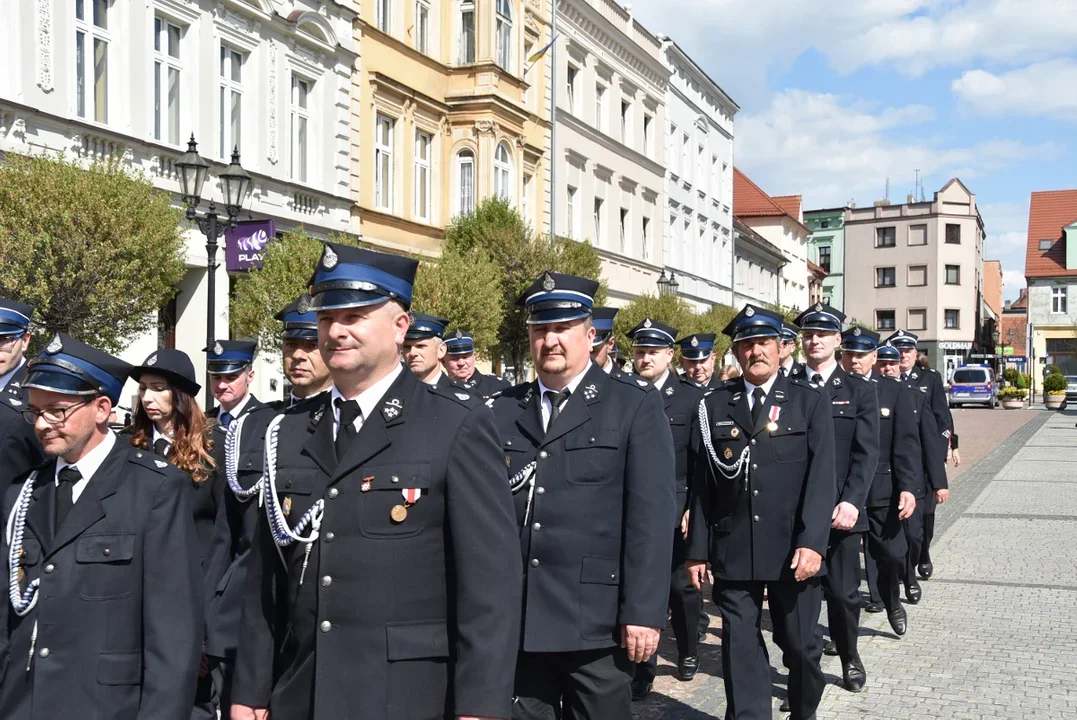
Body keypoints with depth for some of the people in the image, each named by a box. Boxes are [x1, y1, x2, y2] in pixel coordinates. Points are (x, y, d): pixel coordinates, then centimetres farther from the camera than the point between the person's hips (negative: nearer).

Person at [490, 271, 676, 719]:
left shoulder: (635, 404, 1)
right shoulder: (504, 410, 11)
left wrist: (644, 613, -12)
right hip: (516, 621, 3)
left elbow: (651, 514, -7)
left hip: (598, 620, -3)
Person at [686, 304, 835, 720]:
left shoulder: (810, 402, 3)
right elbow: (703, 482, 5)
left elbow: (821, 477, -5)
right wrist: (698, 550, 3)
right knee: (740, 649, 3)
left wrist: (812, 543, -15)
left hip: (793, 552, -1)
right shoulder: (715, 406, 7)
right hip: (732, 554, 1)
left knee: (800, 645, 11)